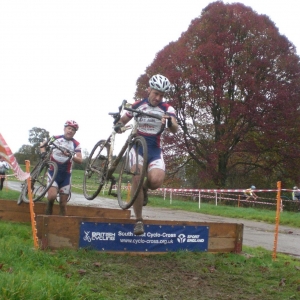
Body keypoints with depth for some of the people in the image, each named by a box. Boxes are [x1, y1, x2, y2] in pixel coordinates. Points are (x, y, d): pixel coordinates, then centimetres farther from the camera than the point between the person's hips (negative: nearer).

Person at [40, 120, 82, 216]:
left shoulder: (76, 144, -1)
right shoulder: (55, 138, 0)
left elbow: (80, 160, -9)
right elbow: (42, 145, 15)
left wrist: (71, 156, -28)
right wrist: (43, 154, -4)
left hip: (66, 175, 1)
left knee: (63, 203, 4)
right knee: (52, 196, -22)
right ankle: (48, 215, 1)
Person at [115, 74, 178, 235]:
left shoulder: (167, 109, -2)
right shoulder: (137, 105, 2)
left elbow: (174, 130, -17)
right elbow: (123, 120, 13)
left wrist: (169, 121, -40)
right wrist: (118, 125, -11)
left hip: (155, 149, 0)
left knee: (156, 181, -26)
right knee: (137, 179, -23)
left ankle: (144, 188, 14)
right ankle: (138, 220, -9)